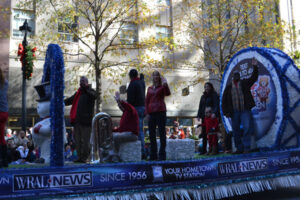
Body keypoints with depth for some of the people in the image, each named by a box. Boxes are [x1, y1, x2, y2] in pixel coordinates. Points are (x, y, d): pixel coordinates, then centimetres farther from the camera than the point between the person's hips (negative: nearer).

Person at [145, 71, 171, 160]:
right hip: (151, 113, 5)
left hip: (160, 112, -5)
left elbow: (168, 93, -16)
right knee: (152, 134, 7)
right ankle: (153, 155, 15)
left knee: (162, 133, -4)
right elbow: (147, 101, 16)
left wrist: (165, 84, -26)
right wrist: (147, 112, 6)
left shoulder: (162, 87, 5)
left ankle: (162, 155, -1)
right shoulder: (150, 88, 17)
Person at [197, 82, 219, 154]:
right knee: (204, 133, 4)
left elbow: (216, 105, -11)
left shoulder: (214, 95, 1)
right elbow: (200, 106, 18)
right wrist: (199, 115, 7)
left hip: (211, 116, -5)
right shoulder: (203, 96, 19)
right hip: (204, 117, 5)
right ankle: (204, 150, 8)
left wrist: (214, 113, -27)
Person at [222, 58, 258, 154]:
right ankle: (239, 148, 15)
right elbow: (224, 101, 7)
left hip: (245, 110, -2)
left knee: (247, 128, -13)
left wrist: (255, 67, -12)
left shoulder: (245, 83, 10)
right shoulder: (228, 87, 10)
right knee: (236, 131, 6)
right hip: (234, 112, 2)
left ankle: (246, 147, -6)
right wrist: (226, 112, -1)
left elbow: (254, 77, 0)